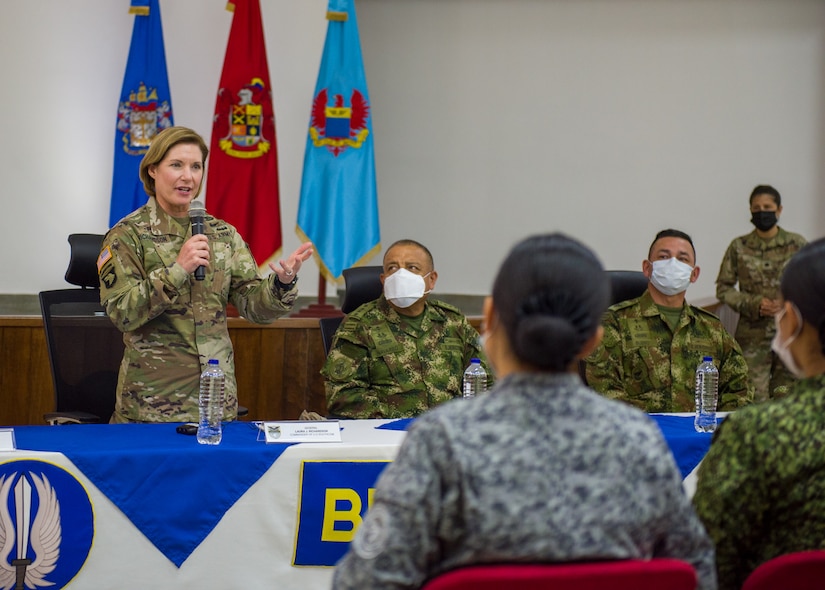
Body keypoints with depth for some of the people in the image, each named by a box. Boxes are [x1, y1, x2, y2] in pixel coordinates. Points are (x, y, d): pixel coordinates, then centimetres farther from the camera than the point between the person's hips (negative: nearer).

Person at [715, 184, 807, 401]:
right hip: (753, 335, 0)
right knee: (755, 398, -5)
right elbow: (723, 288, 6)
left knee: (786, 396, 1)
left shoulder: (797, 244, 4)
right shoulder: (739, 247, 4)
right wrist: (754, 304, -9)